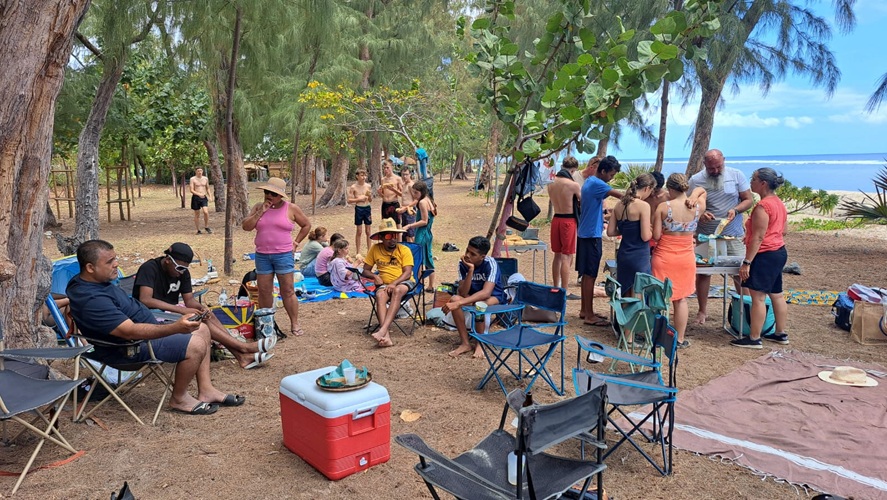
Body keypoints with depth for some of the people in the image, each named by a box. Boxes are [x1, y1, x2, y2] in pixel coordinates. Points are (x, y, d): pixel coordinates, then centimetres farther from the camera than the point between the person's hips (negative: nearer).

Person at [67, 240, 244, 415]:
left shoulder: (86, 282, 4)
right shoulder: (92, 301, -30)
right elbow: (131, 331, -37)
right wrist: (175, 327, -45)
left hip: (144, 328, 11)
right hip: (132, 348, -11)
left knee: (202, 329, 8)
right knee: (196, 345, -23)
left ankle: (206, 390, 10)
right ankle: (179, 399, -1)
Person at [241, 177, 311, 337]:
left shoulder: (291, 208, 0)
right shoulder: (258, 207, 7)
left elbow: (306, 225, 10)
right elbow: (246, 226, -2)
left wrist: (296, 242, 4)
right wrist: (261, 212, -9)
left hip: (283, 255, -3)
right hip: (262, 256, 3)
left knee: (288, 290, 0)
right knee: (264, 291, 7)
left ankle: (295, 324, 6)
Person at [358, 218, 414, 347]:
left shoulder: (404, 250, 1)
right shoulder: (375, 249, 6)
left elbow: (407, 272, -8)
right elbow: (365, 271, 11)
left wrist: (394, 283, -24)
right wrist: (374, 276, -10)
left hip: (404, 282, -1)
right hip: (384, 283, 2)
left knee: (397, 291, -37)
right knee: (380, 295, -34)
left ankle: (383, 330, -48)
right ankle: (385, 336, -48)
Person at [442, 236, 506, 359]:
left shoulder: (490, 264, -27)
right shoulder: (463, 263, -15)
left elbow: (486, 293, -39)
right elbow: (462, 293, -21)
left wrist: (458, 304, -46)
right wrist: (471, 270, -34)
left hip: (494, 297, -4)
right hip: (473, 296, 4)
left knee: (479, 304, -38)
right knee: (454, 299, -27)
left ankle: (480, 343, -16)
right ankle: (465, 343, -17)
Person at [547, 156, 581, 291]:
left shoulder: (551, 183, 3)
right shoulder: (573, 185, -16)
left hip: (556, 219, 6)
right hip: (568, 221, -6)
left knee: (557, 255, 16)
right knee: (567, 257, -1)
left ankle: (555, 287, 25)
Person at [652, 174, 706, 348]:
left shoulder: (663, 207, -14)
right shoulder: (698, 206, -4)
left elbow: (656, 236, -11)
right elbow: (701, 191, 20)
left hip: (664, 257, -3)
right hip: (686, 258, 3)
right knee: (681, 300, 14)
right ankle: (680, 339, 21)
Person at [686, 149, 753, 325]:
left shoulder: (736, 175, -3)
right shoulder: (695, 180, -5)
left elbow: (748, 200, 0)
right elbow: (689, 207, -2)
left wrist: (735, 210, -20)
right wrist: (699, 214, -24)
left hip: (733, 235, 0)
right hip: (705, 236, 0)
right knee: (703, 272, 6)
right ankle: (702, 311, 20)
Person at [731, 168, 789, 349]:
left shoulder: (762, 207, -19)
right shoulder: (778, 203, 12)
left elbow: (758, 237, -22)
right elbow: (783, 230, 19)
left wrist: (747, 262, -21)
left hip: (765, 255, -11)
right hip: (779, 252, 11)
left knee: (758, 297, -6)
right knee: (776, 294, 17)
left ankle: (754, 339, -1)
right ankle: (781, 334, 26)